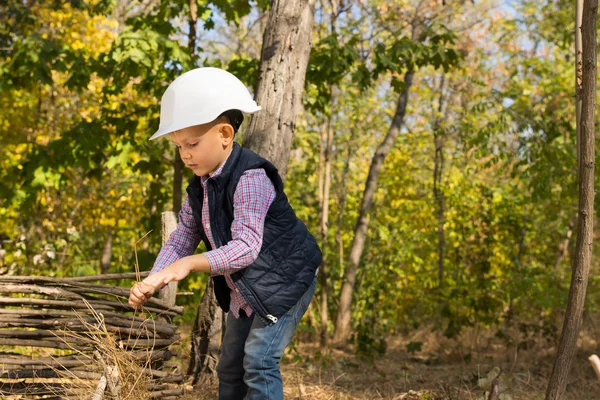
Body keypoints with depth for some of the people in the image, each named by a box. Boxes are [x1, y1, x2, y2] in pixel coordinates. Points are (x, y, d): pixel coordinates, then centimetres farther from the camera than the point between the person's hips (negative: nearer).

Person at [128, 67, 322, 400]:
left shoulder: (250, 178, -28)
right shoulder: (199, 187, -1)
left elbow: (246, 246, -36)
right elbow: (180, 240, -3)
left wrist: (191, 263, -46)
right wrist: (153, 281, -19)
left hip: (285, 281, -9)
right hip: (243, 289, 9)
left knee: (259, 361, -18)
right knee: (230, 368, 16)